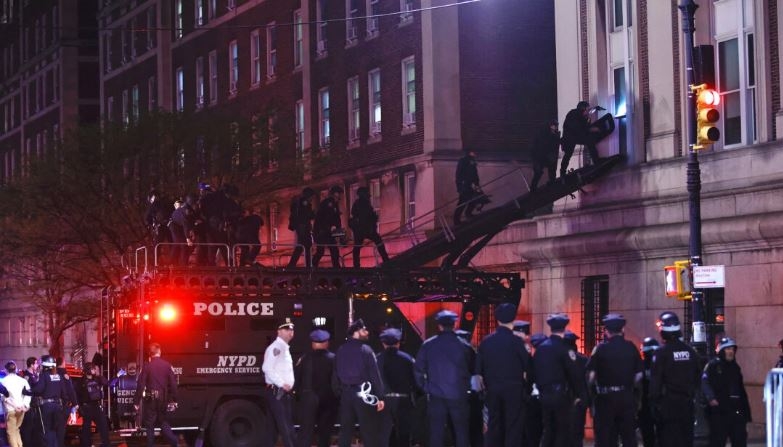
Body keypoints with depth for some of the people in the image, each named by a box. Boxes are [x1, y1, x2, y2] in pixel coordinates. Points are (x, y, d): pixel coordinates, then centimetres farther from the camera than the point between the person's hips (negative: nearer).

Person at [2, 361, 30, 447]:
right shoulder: (22, 380, 9)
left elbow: (5, 395, -12)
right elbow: (28, 393, -2)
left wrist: (14, 405, -13)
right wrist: (25, 404, -10)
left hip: (10, 409, -5)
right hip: (22, 409, 5)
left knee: (11, 431, 0)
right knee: (16, 429, 19)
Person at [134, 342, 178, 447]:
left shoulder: (147, 367, -8)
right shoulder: (167, 365, -1)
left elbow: (140, 385, -9)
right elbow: (173, 384, -1)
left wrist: (136, 402, -3)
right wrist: (173, 401, 7)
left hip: (151, 399, -3)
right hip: (164, 399, 3)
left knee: (149, 424, 6)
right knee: (164, 422, 15)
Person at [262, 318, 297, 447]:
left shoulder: (286, 348, 18)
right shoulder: (275, 347, -12)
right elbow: (267, 368, -23)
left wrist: (290, 384, 13)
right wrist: (282, 383, -22)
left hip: (285, 392, 10)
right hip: (275, 392, -10)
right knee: (284, 426, -12)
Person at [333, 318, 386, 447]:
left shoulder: (341, 350, 7)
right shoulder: (365, 350, -9)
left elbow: (335, 374, 8)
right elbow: (374, 374, -11)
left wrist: (337, 391, 13)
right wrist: (380, 396, -9)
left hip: (345, 393, 5)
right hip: (362, 393, -5)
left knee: (345, 430, 9)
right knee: (368, 431, 0)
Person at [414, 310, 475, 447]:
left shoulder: (428, 345, -2)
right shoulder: (464, 346, -3)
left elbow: (418, 370, 0)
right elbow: (474, 369, 1)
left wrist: (424, 387, 11)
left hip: (436, 396, 0)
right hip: (458, 395, 0)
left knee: (436, 432, 4)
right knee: (461, 431, 7)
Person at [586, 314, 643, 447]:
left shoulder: (601, 349, -9)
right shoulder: (631, 348, 0)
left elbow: (591, 375, -10)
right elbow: (639, 375, 3)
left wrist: (593, 386, 10)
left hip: (606, 397, -3)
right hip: (627, 396, 3)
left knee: (605, 436, 3)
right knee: (629, 435, 9)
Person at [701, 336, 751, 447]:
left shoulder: (735, 367, 18)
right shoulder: (713, 365, -2)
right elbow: (705, 383, -16)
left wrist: (746, 410, 18)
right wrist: (711, 398, -33)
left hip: (736, 411, 6)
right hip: (719, 410, -6)